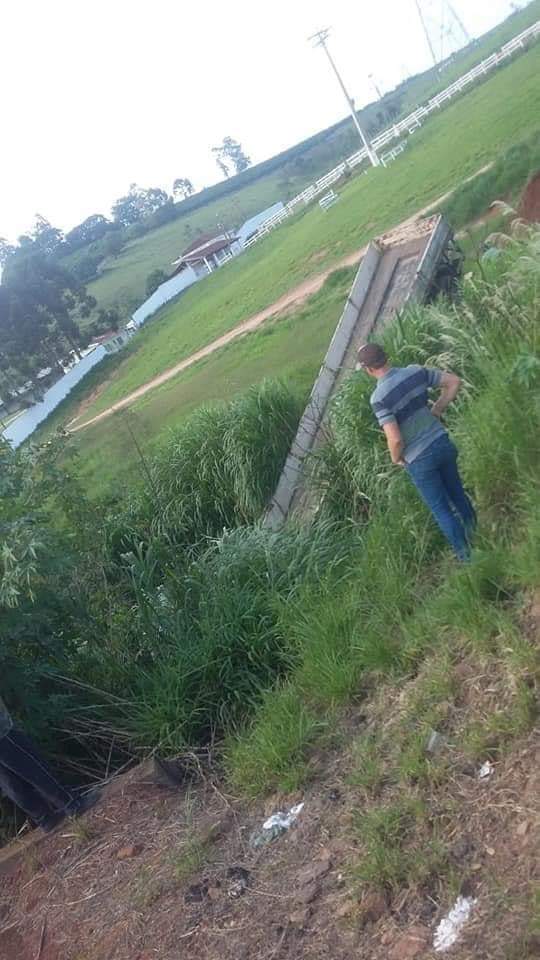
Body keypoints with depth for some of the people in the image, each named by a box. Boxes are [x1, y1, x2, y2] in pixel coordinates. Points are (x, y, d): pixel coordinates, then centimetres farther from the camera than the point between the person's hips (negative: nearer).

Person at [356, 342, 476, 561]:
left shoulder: (379, 398, -24)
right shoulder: (415, 371, -7)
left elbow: (395, 440, -29)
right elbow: (454, 382, 2)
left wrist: (396, 458, -7)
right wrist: (436, 411, 8)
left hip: (419, 460, -6)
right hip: (442, 443, 6)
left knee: (441, 508, 15)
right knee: (456, 493, 28)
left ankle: (466, 555, 30)